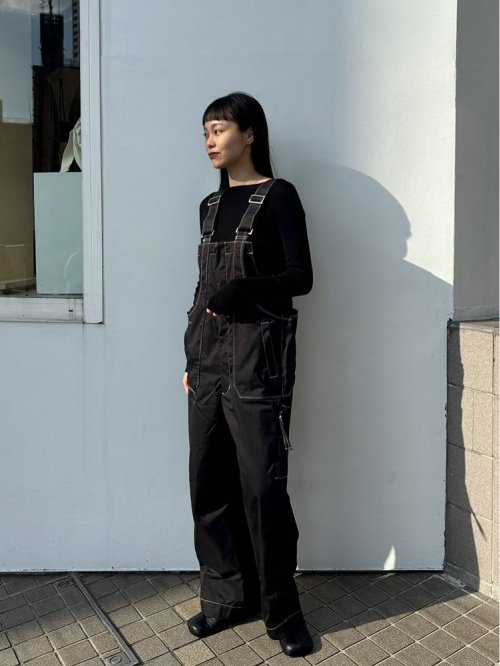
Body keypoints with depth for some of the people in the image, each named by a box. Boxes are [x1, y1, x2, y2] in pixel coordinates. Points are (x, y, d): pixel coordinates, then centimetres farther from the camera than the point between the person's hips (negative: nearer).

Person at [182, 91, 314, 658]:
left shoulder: (277, 196, -1)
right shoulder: (212, 204, 17)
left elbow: (301, 276, -7)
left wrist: (244, 290, -22)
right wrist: (190, 356, 16)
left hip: (257, 356, -6)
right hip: (208, 355, 7)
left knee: (262, 484, -3)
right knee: (208, 480, 7)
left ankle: (281, 609, 13)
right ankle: (227, 596, 23)